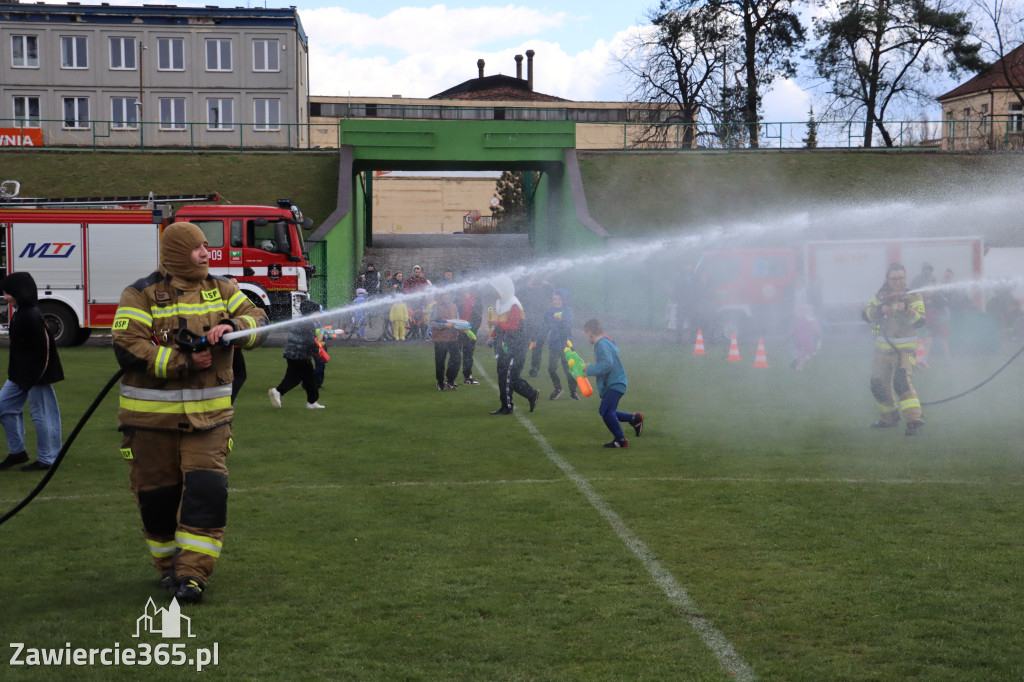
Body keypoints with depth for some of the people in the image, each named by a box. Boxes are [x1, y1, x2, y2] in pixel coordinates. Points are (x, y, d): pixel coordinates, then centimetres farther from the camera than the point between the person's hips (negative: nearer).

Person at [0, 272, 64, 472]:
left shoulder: (31, 316, -20)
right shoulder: (19, 314, 11)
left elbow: (43, 348, -23)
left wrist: (33, 378, -21)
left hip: (36, 376, -11)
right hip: (20, 375, 11)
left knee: (41, 413, -1)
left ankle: (46, 459, 8)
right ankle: (17, 452, 24)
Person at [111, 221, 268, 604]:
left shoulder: (220, 290, 7)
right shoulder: (142, 295, -6)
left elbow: (259, 320, 2)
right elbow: (128, 349, -16)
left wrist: (231, 326, -20)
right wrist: (183, 362, -21)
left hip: (208, 414, 2)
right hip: (152, 417, -2)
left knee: (206, 490, -10)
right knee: (158, 496, 8)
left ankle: (192, 573, -5)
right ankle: (169, 565, 27)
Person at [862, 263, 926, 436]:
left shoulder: (913, 297, -5)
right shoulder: (881, 295, 8)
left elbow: (919, 321, -17)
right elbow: (866, 316, 0)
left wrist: (905, 310, -33)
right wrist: (879, 309, -18)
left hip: (904, 349, -6)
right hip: (882, 348, 6)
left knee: (901, 381, -25)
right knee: (878, 385, 14)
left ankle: (914, 420, -26)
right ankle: (889, 418, 36)